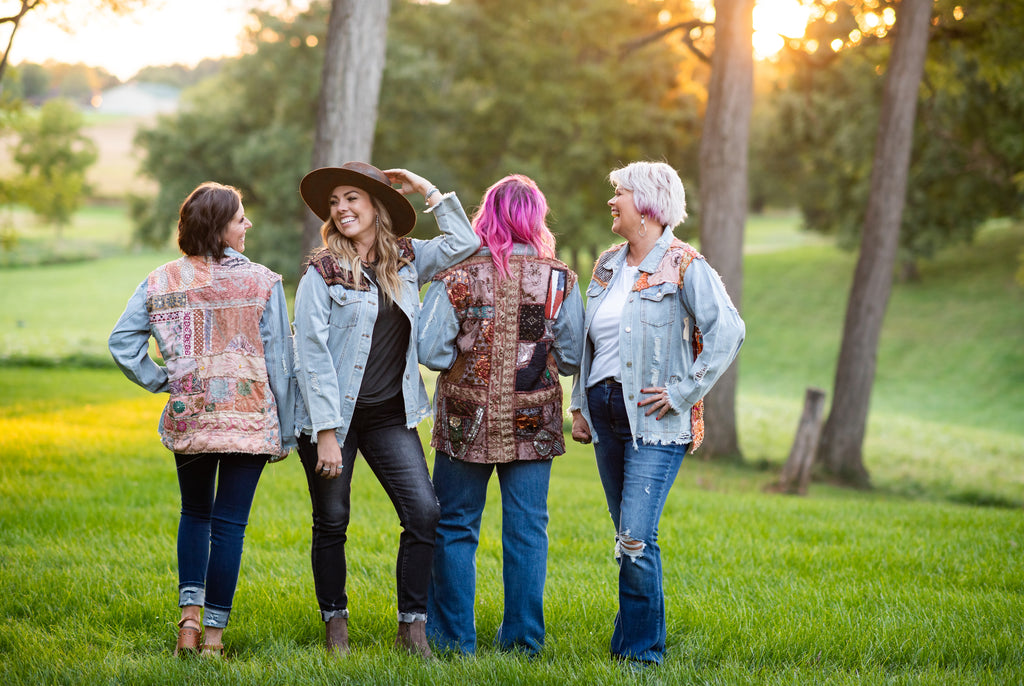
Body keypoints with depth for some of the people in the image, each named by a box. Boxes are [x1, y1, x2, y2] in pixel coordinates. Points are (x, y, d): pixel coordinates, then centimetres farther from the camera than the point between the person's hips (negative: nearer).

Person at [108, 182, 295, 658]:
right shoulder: (261, 282, -6)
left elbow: (122, 341, -5)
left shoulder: (160, 283, 1)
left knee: (194, 513, 22)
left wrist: (160, 381, 6)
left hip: (188, 418, 3)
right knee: (229, 523, 4)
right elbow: (279, 361, -5)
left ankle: (189, 613, 9)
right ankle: (214, 633, 6)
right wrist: (285, 431, 2)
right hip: (250, 420, -2)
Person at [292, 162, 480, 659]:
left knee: (424, 512, -8)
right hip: (333, 415, -3)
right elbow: (312, 356, -11)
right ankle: (336, 624, 21)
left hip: (389, 414, 4)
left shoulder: (406, 260, 6)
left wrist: (428, 190, 3)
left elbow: (463, 244, 8)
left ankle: (412, 626, 0)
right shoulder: (322, 272, -8)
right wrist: (326, 433, -16)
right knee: (332, 522, 6)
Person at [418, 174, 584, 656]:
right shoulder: (558, 279, -4)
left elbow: (430, 349, -11)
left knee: (454, 527, 9)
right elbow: (572, 357, -2)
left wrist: (468, 360, 8)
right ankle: (522, 638, 11)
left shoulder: (457, 276, -7)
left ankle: (453, 638, 11)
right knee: (527, 530, 8)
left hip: (466, 420, -1)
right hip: (533, 423, 1)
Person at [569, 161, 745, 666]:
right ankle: (636, 631, 22)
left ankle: (640, 650, -4)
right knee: (627, 538, 12)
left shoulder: (684, 266, -8)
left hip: (654, 420, -7)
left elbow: (727, 331, -15)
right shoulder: (607, 266, 13)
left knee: (636, 538, -13)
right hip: (605, 411, 7)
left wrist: (682, 392, -16)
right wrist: (579, 405, 15)